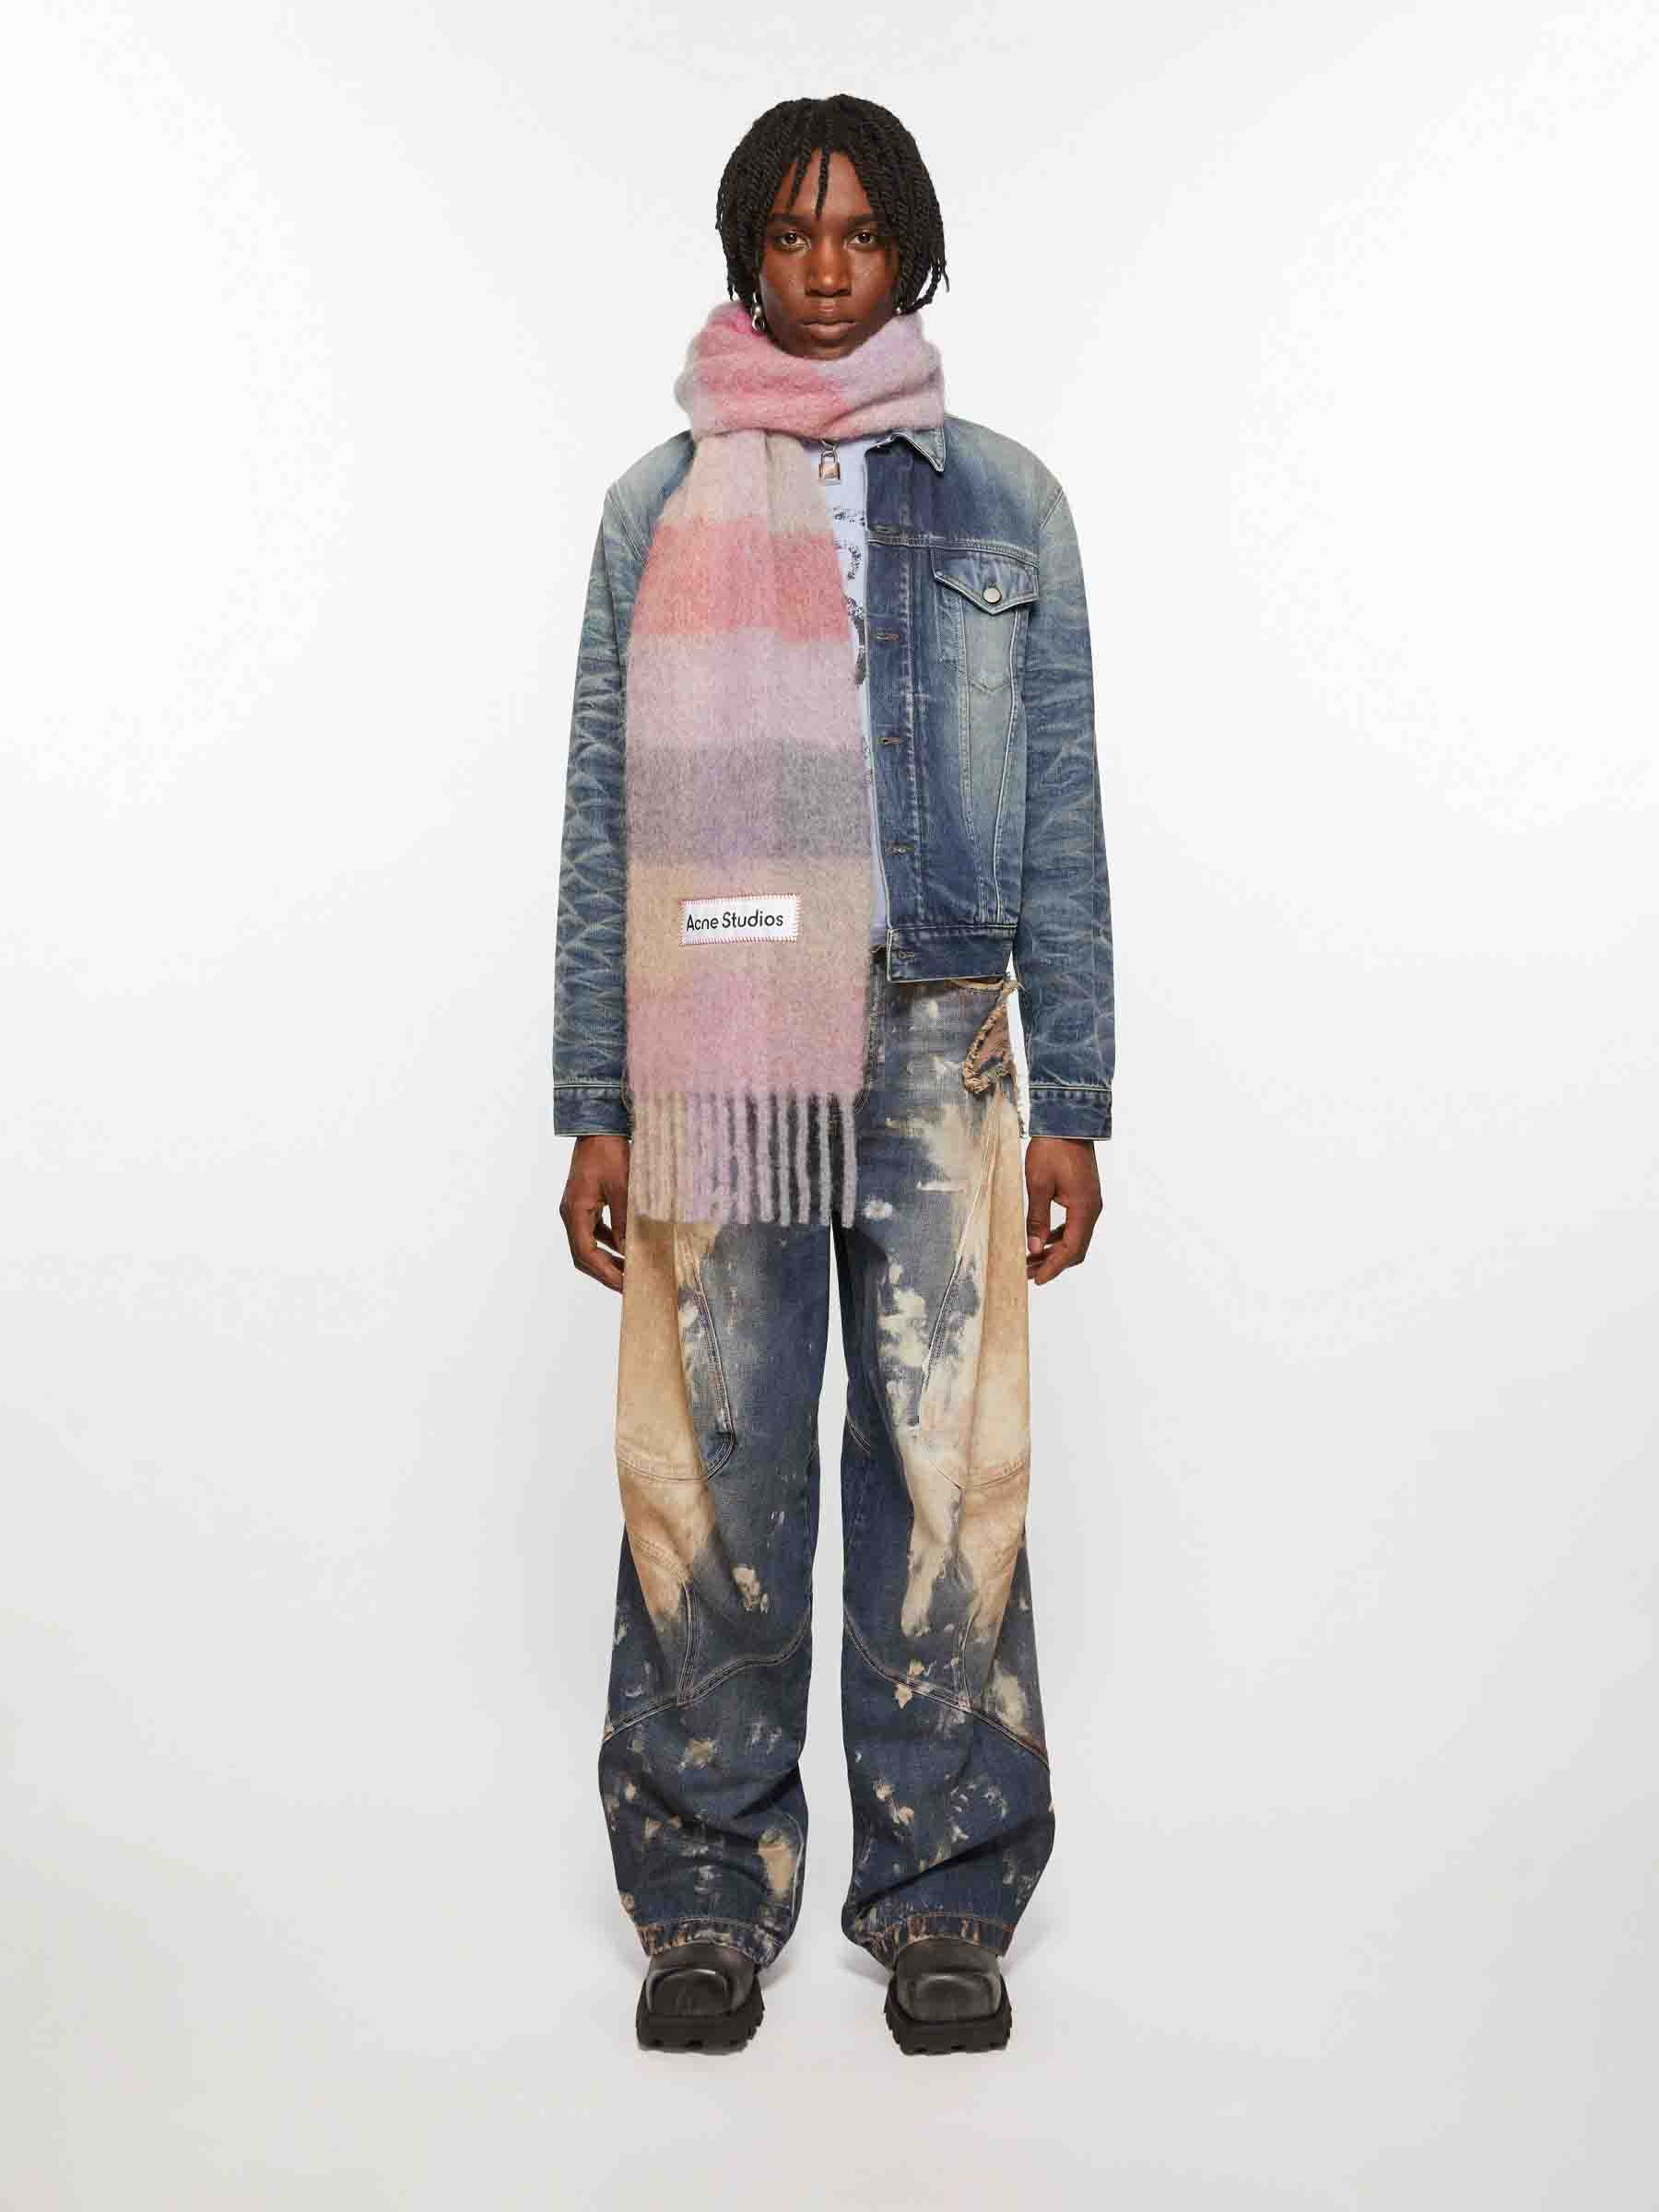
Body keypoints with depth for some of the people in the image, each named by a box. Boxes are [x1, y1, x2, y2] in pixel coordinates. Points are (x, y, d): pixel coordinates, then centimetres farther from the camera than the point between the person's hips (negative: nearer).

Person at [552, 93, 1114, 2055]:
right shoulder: (660, 506, 10)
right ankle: (709, 1893, 17)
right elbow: (602, 820, 7)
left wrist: (1074, 1104, 2)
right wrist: (593, 1109, 1)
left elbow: (1061, 820, 7)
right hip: (717, 1046, 0)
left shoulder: (1003, 501, 11)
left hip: (940, 1043, 0)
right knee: (715, 1472, 1)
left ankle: (945, 1897, 17)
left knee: (947, 1470, 1)